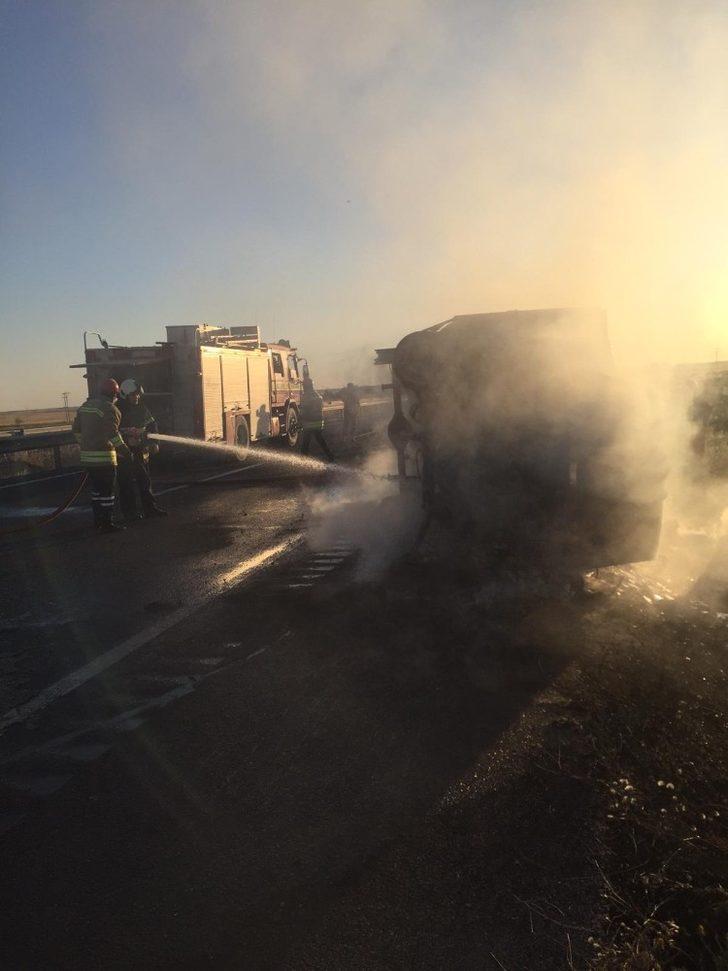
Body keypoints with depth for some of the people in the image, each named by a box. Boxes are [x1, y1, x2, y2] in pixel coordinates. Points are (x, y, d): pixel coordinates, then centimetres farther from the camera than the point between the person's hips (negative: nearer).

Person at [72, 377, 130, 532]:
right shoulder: (109, 409, -12)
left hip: (87, 456, 8)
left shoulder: (85, 406, 14)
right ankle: (107, 524, 2)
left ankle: (98, 520, 26)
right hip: (103, 457, -8)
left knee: (96, 489, 18)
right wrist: (123, 449, -15)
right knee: (107, 490, -1)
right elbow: (112, 433, -21)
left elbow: (76, 429, 19)